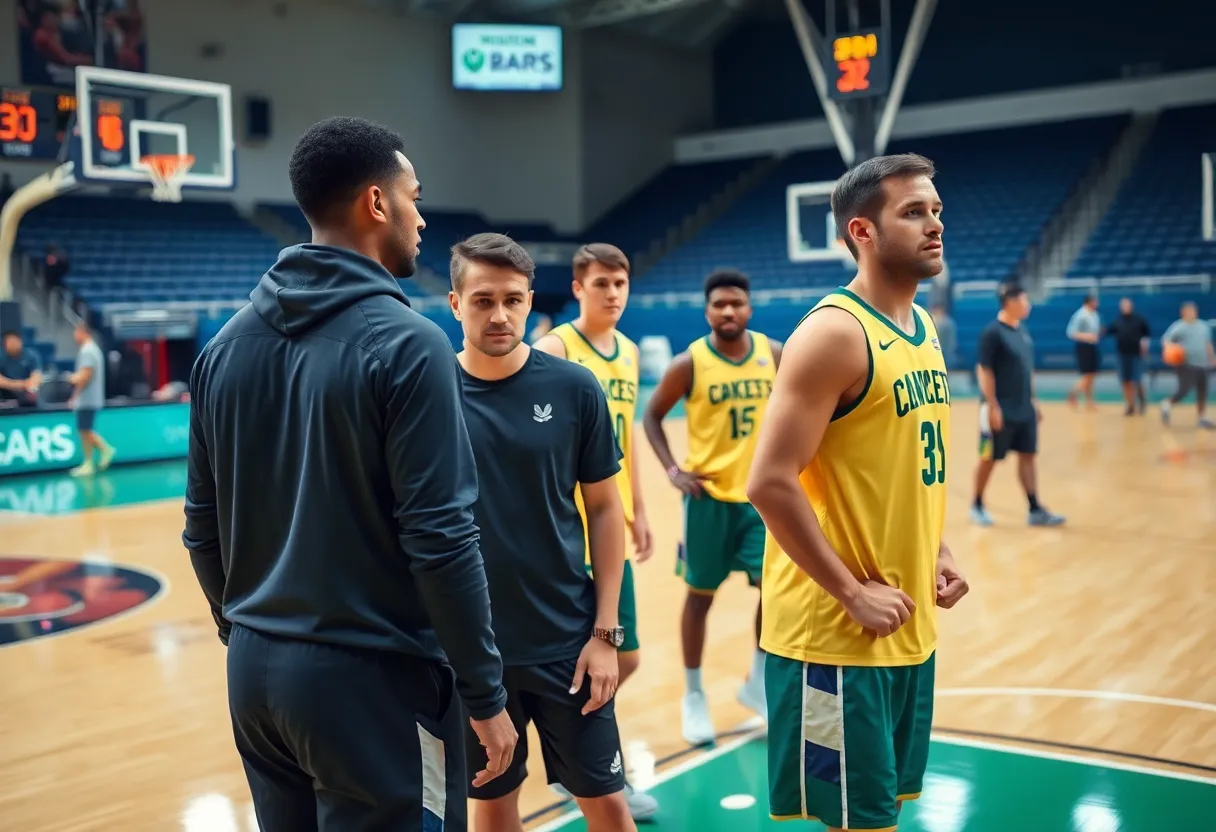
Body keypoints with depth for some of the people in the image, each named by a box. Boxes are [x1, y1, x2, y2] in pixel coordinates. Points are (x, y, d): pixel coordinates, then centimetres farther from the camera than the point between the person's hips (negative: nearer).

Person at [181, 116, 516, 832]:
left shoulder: (227, 344, 5)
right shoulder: (406, 343, -15)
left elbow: (203, 527, 10)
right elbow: (441, 539, -19)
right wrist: (486, 694, -10)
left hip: (255, 672, 7)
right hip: (372, 679, -6)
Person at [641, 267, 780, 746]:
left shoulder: (774, 353, -2)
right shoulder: (689, 363, -11)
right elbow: (652, 416, -1)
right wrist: (672, 469, -10)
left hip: (762, 492, 3)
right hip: (709, 495, -3)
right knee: (701, 594, 7)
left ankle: (758, 682, 20)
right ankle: (693, 696, 22)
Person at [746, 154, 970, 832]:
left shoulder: (924, 327, 10)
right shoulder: (834, 333, -17)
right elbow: (771, 483, -23)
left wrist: (938, 551, 7)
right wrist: (852, 593, -19)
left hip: (909, 626, 8)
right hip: (836, 632, -8)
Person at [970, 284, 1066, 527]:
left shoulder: (1022, 330, 10)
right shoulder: (992, 332, -14)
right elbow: (984, 371, -16)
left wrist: (1033, 400, 17)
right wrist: (993, 406, -20)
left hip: (1024, 409, 8)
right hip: (1001, 410, -8)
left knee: (1027, 456, 7)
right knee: (989, 458, 4)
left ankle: (1035, 510, 11)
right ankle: (977, 505, 19)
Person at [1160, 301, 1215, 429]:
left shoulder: (1204, 326, 14)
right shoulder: (1179, 327, -6)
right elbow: (1166, 340, -8)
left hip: (1202, 364, 6)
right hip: (1187, 365, -6)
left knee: (1202, 392, 6)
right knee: (1184, 390, -16)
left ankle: (1203, 418, 15)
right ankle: (1167, 405, 7)